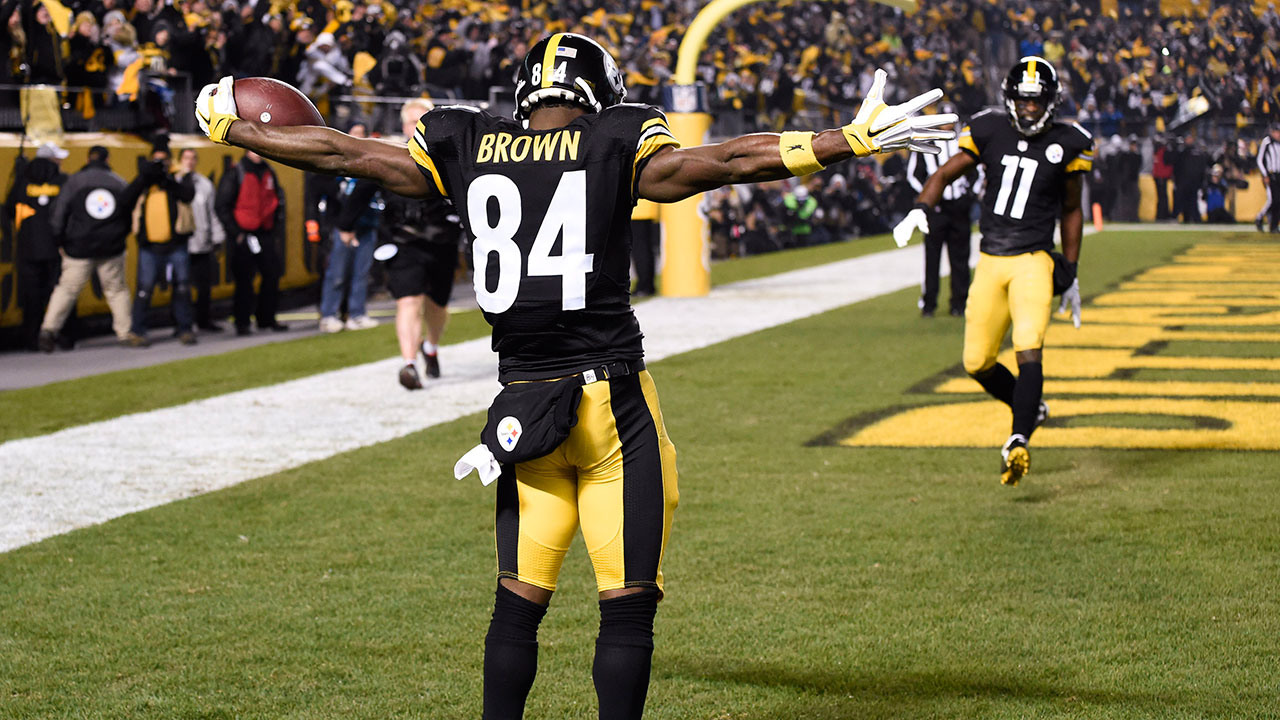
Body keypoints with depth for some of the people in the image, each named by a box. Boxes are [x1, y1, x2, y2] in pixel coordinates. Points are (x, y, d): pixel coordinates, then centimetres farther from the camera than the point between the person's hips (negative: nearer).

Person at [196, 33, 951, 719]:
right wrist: (856, 139, -11)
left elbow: (341, 152, 11)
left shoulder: (467, 148, 3)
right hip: (612, 406, -4)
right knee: (628, 604, 2)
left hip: (522, 406, 4)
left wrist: (228, 128, 23)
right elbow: (725, 161, -13)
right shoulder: (614, 148, -7)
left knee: (519, 601, 13)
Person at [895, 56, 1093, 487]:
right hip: (991, 261, 3)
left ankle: (1019, 441, -31)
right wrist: (920, 209, -13)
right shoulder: (990, 132, 2)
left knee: (1029, 348, -24)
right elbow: (946, 174, 7)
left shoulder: (1066, 145, 1)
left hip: (1033, 261, -3)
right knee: (977, 363, 7)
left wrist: (1070, 274, 13)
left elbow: (1071, 210, 12)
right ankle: (1030, 409, 34)